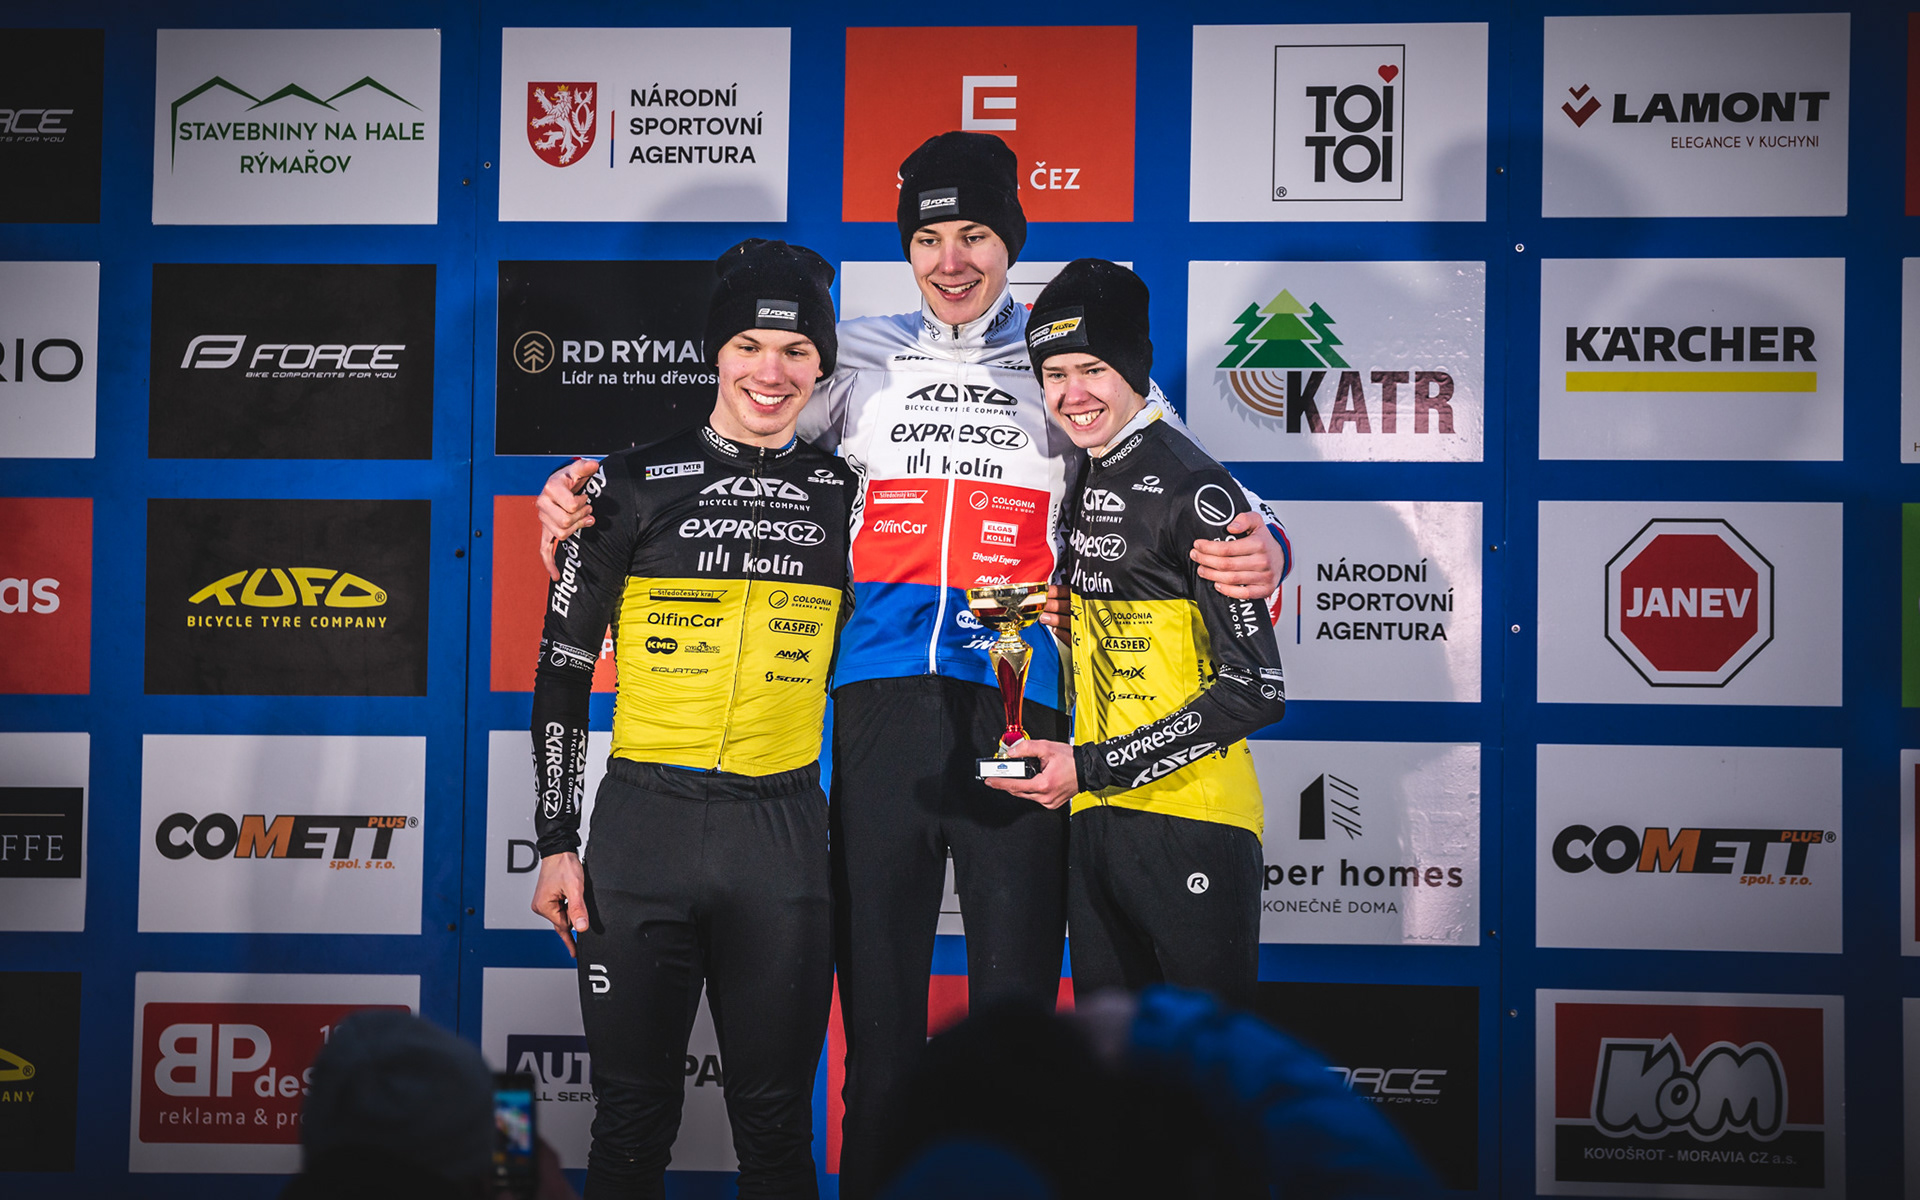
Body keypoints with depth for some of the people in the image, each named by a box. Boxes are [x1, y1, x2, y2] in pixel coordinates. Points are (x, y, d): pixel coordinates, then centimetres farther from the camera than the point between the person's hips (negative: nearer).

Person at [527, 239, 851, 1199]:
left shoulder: (846, 497, 8)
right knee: (633, 1113, 4)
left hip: (783, 832, 1)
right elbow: (562, 668, 3)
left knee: (775, 1118, 6)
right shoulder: (636, 486, 1)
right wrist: (556, 840, -1)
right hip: (645, 826, -1)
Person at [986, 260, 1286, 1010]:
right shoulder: (1084, 483, 13)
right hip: (1096, 818, 8)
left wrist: (1092, 767, -18)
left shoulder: (1191, 489, -12)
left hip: (1192, 819, -8)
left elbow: (1255, 689, -17)